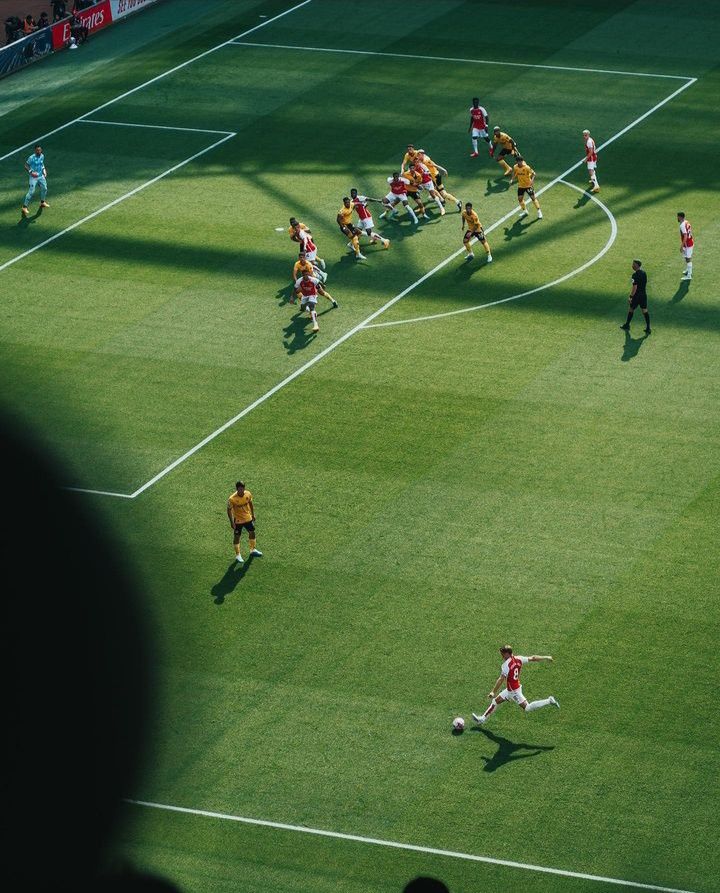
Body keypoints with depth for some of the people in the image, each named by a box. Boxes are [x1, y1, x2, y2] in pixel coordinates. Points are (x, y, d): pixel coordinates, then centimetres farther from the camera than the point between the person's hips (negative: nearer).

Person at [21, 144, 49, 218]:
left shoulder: (42, 156, 1)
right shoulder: (31, 158, -19)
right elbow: (26, 166, -14)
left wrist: (44, 171, 7)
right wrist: (31, 172, -26)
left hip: (41, 176, 7)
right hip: (34, 177, -7)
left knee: (44, 188, 20)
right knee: (31, 191, -11)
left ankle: (42, 202, 45)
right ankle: (24, 207, -6)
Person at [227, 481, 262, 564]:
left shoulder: (248, 494, -13)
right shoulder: (232, 499, -27)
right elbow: (229, 510, -16)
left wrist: (253, 514, 12)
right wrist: (232, 522, -17)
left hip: (248, 518, 5)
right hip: (238, 520, -5)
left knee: (252, 532, 19)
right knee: (237, 536, 6)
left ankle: (253, 549, 42)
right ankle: (238, 555, 22)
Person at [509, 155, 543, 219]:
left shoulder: (526, 167, -22)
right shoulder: (515, 167, -7)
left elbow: (533, 173, -18)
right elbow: (514, 174, 10)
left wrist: (532, 180, -36)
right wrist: (512, 179, -9)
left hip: (528, 185, -5)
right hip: (521, 186, 5)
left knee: (533, 198, -3)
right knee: (520, 199, 8)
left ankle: (539, 212, 10)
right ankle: (524, 211, 32)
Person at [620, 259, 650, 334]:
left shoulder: (635, 275, -19)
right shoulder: (644, 273, 5)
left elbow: (635, 287, -23)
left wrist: (631, 297, -19)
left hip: (637, 295, -7)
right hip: (644, 294, 7)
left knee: (631, 310, 12)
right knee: (645, 311, 6)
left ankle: (627, 325, 26)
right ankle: (648, 328, 2)